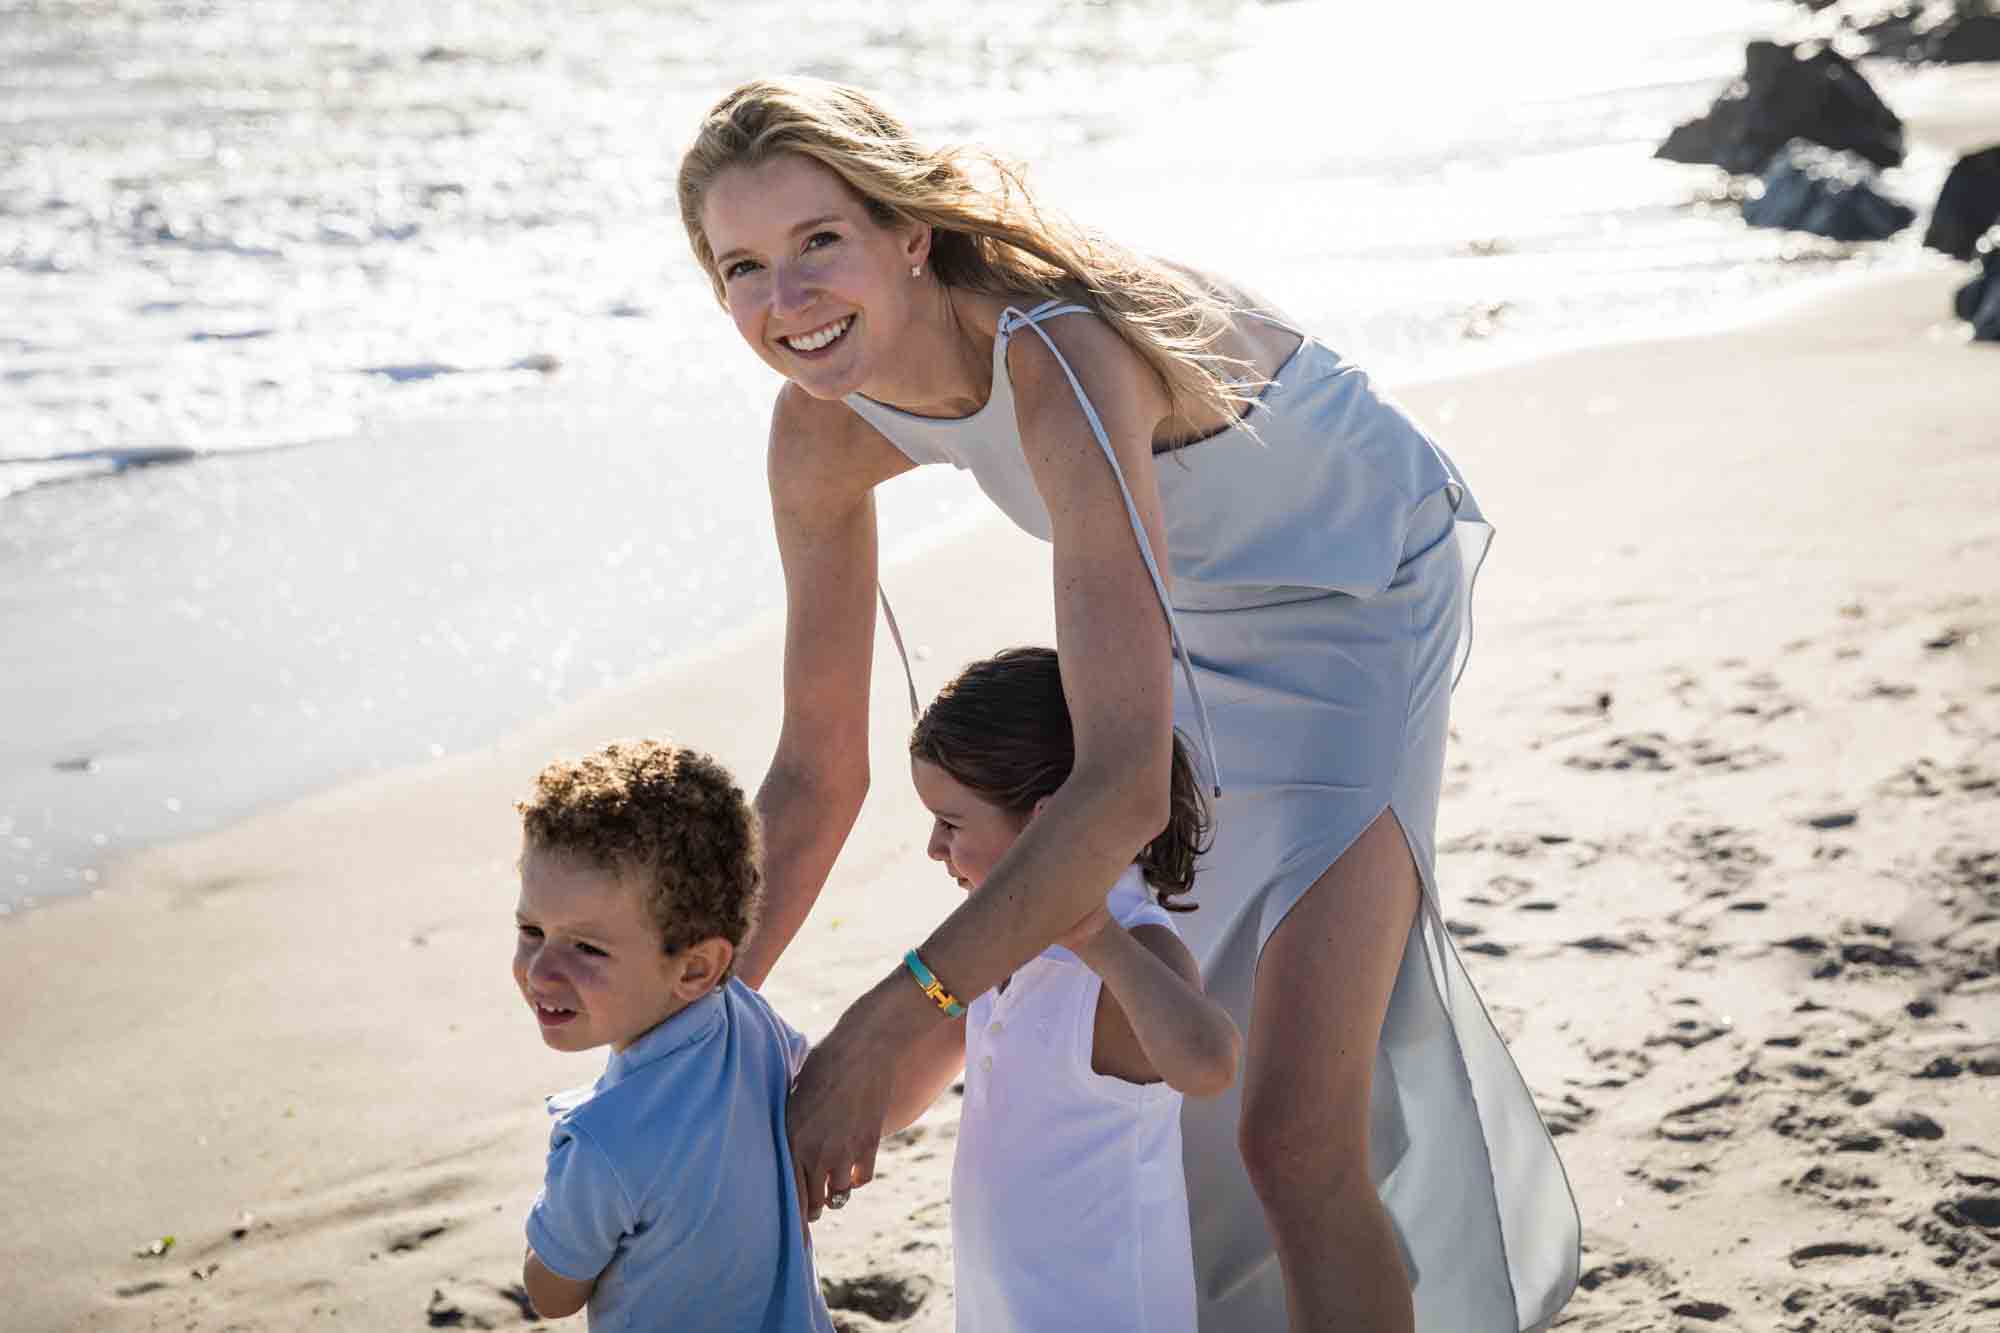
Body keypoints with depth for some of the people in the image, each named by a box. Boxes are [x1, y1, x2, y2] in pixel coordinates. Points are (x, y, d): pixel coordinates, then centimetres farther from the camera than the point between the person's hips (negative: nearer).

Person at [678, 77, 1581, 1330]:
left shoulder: (1060, 358, -40)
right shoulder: (826, 429, -17)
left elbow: (1127, 783, -46)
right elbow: (819, 771, -7)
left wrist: (884, 1029, -49)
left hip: (1357, 603, -7)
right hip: (1200, 618, 8)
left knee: (1295, 1139, -16)